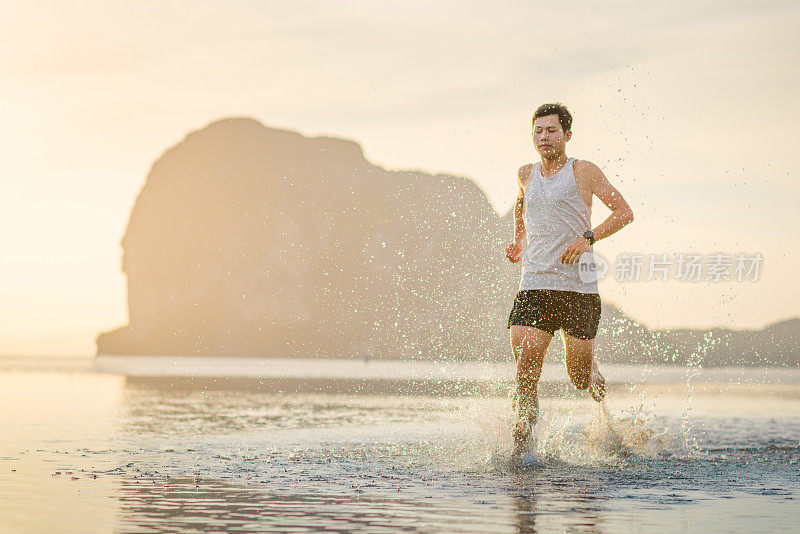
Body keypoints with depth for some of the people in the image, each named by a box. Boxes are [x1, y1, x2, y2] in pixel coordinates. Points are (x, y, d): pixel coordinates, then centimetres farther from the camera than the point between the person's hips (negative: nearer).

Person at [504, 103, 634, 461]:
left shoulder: (583, 172, 1)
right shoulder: (526, 175, 14)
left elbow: (624, 212, -2)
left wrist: (588, 237, -16)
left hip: (578, 286, -3)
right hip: (535, 284, 3)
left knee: (579, 377, 2)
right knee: (526, 363, -16)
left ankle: (593, 372, 39)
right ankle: (521, 442, -8)